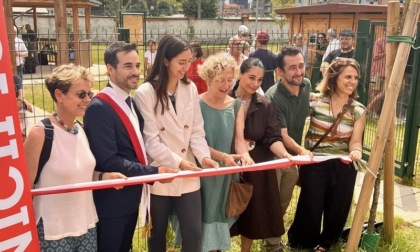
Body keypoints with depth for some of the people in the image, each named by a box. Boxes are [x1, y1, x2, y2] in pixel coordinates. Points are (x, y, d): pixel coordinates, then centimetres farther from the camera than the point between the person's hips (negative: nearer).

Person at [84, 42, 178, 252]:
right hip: (111, 202, -8)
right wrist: (153, 172, -21)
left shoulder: (131, 103, 9)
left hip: (131, 198, 8)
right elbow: (108, 161, -25)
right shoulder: (99, 108, -20)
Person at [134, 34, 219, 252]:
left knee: (193, 233, 5)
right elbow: (151, 141, -15)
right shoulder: (145, 93, -11)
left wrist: (203, 156, -14)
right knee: (158, 234, 15)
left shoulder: (190, 89, 3)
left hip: (187, 176, 3)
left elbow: (196, 131, 3)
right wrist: (178, 162, -24)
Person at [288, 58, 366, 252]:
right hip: (314, 164, -2)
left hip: (343, 167, 3)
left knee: (337, 209, 14)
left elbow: (355, 141, -4)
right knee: (310, 208, 2)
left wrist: (356, 151, -25)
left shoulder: (358, 110, 0)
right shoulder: (315, 101, -7)